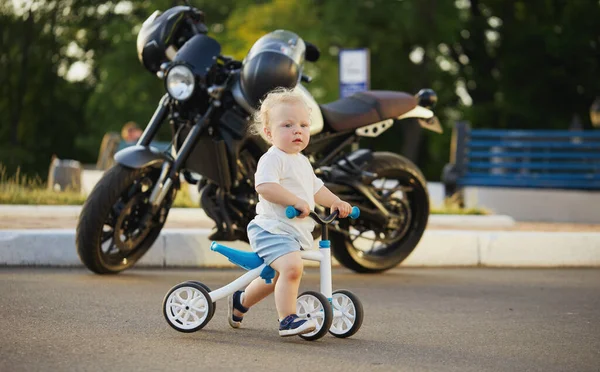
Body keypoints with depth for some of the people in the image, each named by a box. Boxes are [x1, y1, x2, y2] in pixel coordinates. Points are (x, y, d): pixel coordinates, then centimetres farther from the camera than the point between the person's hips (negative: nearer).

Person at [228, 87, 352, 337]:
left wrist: (336, 202, 15)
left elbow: (316, 189, 30)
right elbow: (265, 186, -29)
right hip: (272, 229, -10)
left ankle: (241, 301, 47)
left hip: (294, 231, 10)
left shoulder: (302, 162, 17)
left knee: (276, 277, 24)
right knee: (292, 267, -32)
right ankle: (287, 320, -28)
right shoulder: (273, 158, -14)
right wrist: (297, 201, -32)